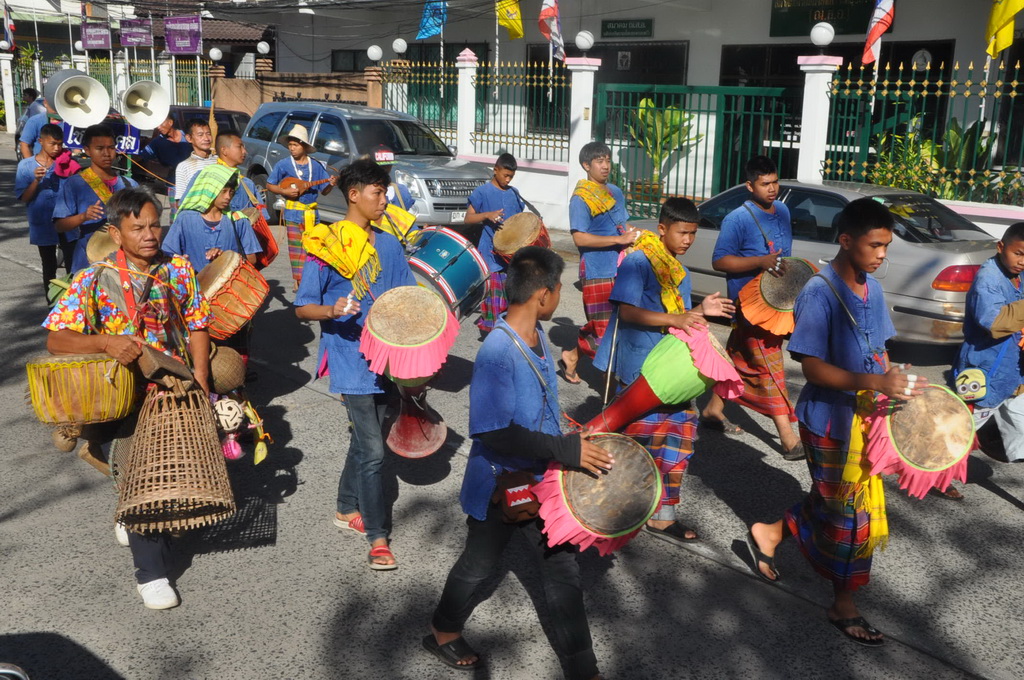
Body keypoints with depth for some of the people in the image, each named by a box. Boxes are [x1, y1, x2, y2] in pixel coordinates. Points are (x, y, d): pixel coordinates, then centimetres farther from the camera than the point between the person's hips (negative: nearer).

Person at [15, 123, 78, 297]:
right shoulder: (26, 165, -1)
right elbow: (24, 198, -5)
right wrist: (36, 180, -20)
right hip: (43, 226, 0)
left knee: (73, 267, -4)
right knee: (49, 268, 12)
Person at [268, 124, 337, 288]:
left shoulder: (316, 166, 4)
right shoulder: (283, 166, 0)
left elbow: (323, 191, 9)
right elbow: (269, 185, 6)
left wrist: (331, 184, -12)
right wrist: (284, 191, -10)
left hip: (312, 213, 2)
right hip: (293, 212, -2)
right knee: (297, 248, -5)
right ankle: (299, 280, 0)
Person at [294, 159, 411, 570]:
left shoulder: (389, 245, 7)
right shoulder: (325, 245, -9)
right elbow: (303, 308, -8)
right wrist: (332, 310, -29)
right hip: (351, 361, -6)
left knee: (364, 439, 19)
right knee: (372, 449, -8)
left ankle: (347, 509, 38)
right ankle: (377, 538, 2)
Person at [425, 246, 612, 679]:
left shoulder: (536, 335, -2)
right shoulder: (497, 352, -31)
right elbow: (493, 432, -34)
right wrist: (564, 450, -33)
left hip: (540, 481, 7)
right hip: (500, 485, -7)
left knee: (563, 569, 12)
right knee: (480, 563, 17)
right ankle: (443, 633, 45)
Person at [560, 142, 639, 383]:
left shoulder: (616, 193, 14)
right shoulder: (581, 198, -9)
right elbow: (579, 238, -19)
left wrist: (635, 235, 5)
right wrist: (619, 239, -23)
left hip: (621, 270, 8)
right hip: (597, 272, -8)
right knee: (604, 329, -8)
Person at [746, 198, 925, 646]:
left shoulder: (872, 289, 4)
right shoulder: (820, 293, -21)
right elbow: (811, 367, -24)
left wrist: (897, 386, -4)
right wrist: (875, 382, -33)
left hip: (865, 416, 8)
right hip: (830, 419, -8)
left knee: (834, 504, 18)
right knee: (848, 514, 6)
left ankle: (768, 534, 39)